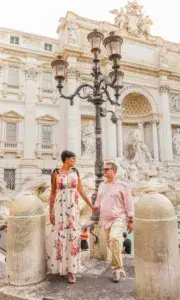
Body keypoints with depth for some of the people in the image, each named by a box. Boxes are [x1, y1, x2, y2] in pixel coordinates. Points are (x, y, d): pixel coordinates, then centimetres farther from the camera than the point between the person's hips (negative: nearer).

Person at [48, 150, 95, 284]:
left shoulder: (75, 172, 6)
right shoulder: (56, 173, -2)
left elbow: (81, 191, 10)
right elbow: (52, 194, 1)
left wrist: (91, 206, 10)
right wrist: (50, 212, -2)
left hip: (73, 208, 2)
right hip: (59, 208, -2)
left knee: (73, 236, -1)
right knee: (60, 236, 6)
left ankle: (71, 270, 9)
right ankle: (61, 265, 27)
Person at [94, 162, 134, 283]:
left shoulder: (122, 185, -6)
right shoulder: (101, 185, 10)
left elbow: (129, 204, -6)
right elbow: (98, 201, 18)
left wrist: (131, 221, -8)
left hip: (119, 217, -6)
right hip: (106, 219, 6)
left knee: (114, 238, -28)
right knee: (111, 244, 10)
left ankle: (117, 268, -13)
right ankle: (120, 269, 29)